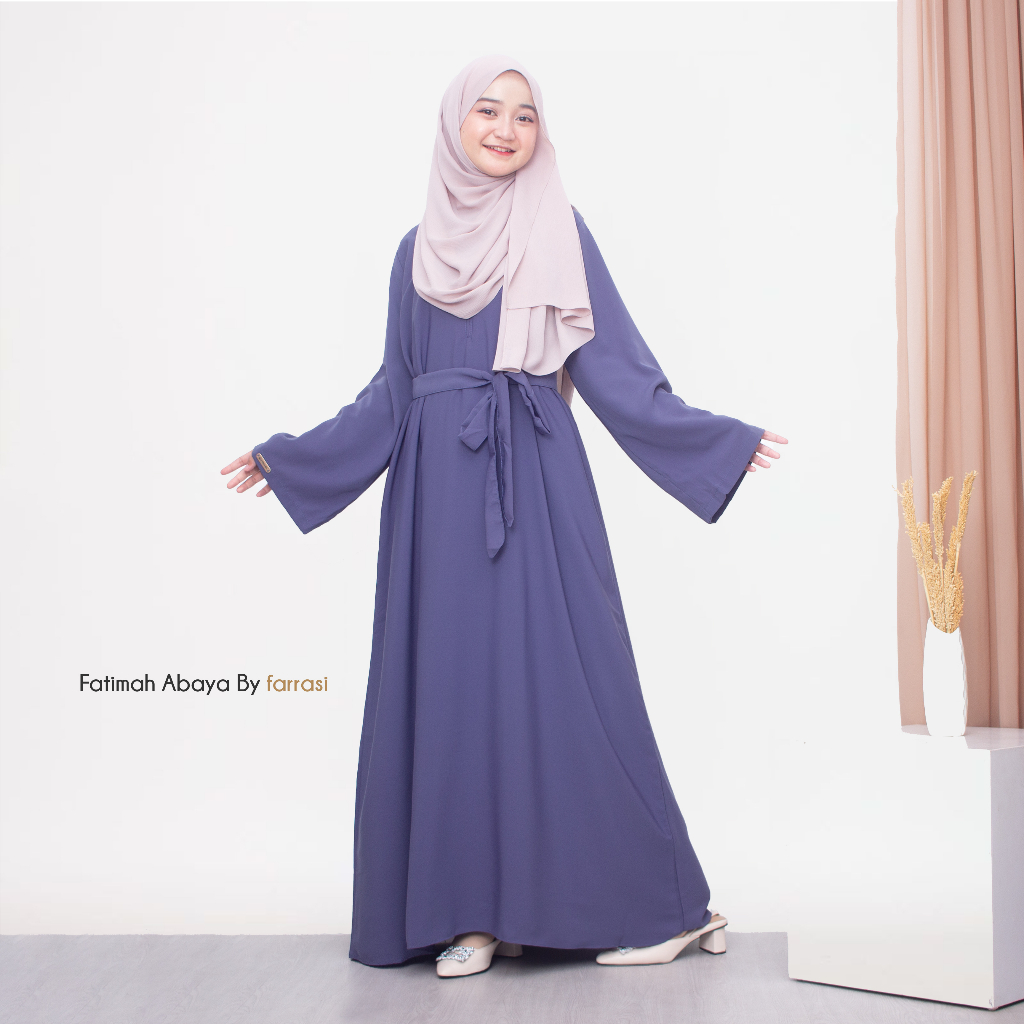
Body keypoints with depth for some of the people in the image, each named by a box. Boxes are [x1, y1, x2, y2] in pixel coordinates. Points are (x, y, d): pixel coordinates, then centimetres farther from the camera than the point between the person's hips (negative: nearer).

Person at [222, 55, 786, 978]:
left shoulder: (559, 231, 7)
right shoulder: (422, 248, 15)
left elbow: (613, 367, 2)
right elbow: (394, 391, 16)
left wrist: (718, 438, -7)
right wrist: (286, 457, 17)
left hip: (536, 478, -3)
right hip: (440, 485, 4)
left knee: (556, 673, -5)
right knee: (452, 676, 1)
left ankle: (657, 903, 9)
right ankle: (478, 909, 12)